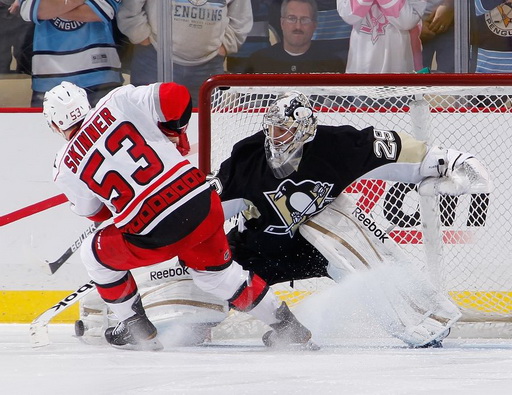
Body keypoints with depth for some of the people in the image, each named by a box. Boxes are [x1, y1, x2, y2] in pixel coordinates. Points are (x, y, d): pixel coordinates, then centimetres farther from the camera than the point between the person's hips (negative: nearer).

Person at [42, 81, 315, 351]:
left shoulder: (66, 168, 7)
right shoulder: (117, 102, 4)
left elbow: (93, 212, 23)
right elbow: (176, 97, -2)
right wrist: (174, 135, 17)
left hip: (156, 236, -3)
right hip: (203, 205, 3)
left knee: (96, 255, 26)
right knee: (216, 270, 30)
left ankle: (136, 329, 30)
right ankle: (286, 325, 32)